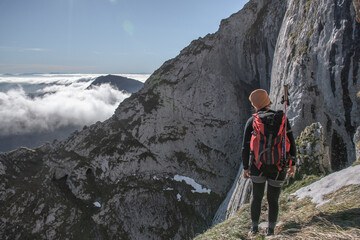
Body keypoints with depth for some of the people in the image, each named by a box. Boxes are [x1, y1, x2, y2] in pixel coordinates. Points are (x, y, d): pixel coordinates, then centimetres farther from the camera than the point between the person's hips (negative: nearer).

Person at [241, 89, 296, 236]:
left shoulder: (251, 121, -2)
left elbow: (246, 147, -2)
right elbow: (290, 141, -2)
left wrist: (245, 167, 6)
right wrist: (293, 163, 5)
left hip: (258, 164, 0)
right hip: (278, 165, 1)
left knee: (256, 196, 16)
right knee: (273, 199, 13)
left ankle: (254, 228, 22)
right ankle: (271, 230, 19)